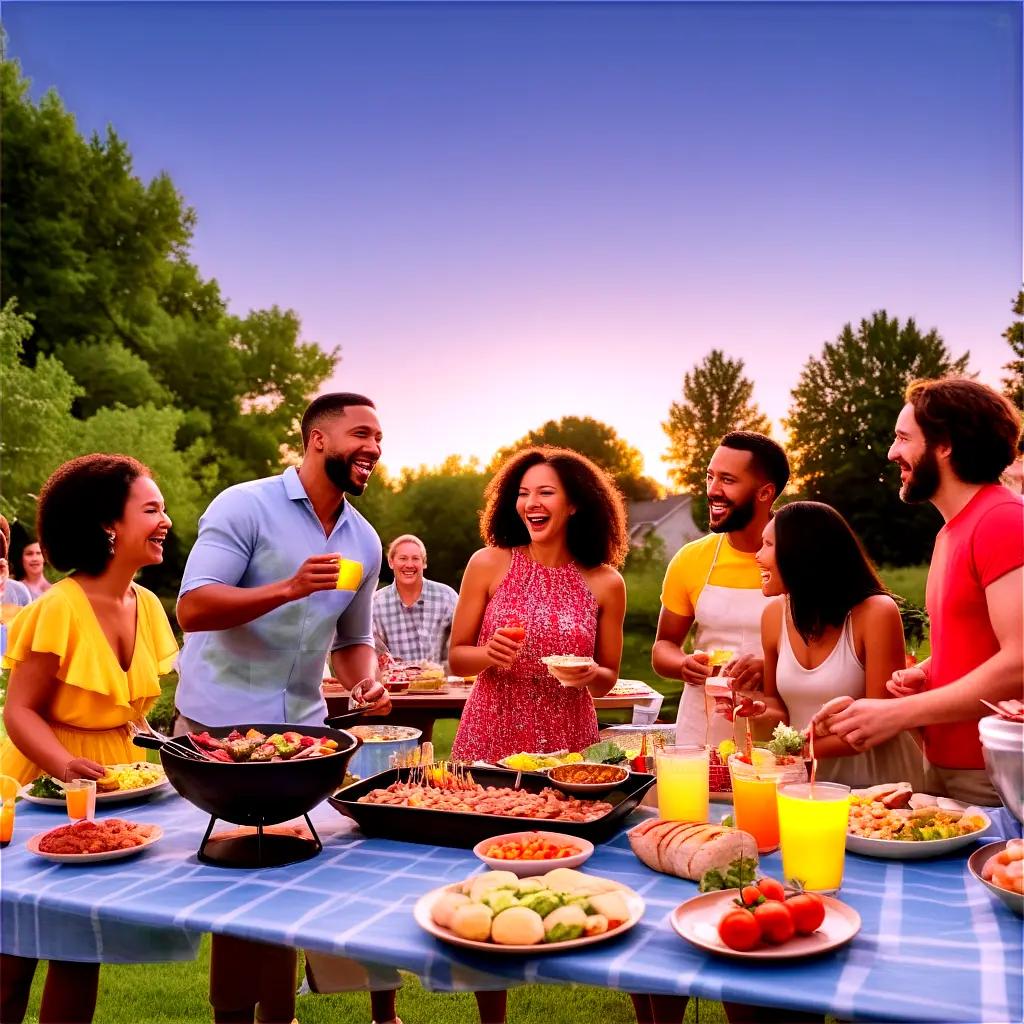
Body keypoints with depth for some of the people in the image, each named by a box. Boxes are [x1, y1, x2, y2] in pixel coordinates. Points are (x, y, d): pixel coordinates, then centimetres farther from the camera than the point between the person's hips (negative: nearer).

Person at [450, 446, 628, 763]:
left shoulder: (605, 583, -3)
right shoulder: (488, 564, -5)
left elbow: (607, 681, 8)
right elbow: (457, 658, 1)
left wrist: (591, 674, -13)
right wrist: (489, 654, -18)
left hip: (568, 740, 1)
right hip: (490, 737, -1)